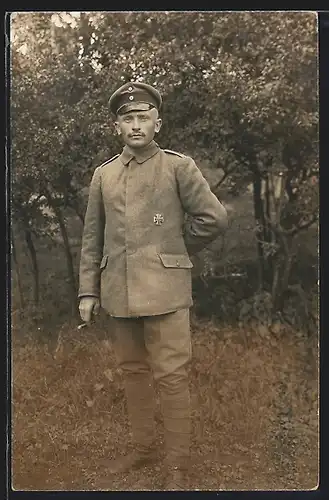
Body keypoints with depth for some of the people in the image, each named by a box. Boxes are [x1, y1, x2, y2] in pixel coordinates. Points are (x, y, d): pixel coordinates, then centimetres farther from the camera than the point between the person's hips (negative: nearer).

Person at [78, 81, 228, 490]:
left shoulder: (178, 166, 0)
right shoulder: (103, 175, 12)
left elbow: (214, 218, -3)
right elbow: (92, 238, 11)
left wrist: (177, 249, 6)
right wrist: (88, 290, 7)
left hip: (164, 290, -4)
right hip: (119, 293, 5)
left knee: (171, 376, -1)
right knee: (132, 371, 15)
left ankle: (177, 465, 13)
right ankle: (143, 447, 32)